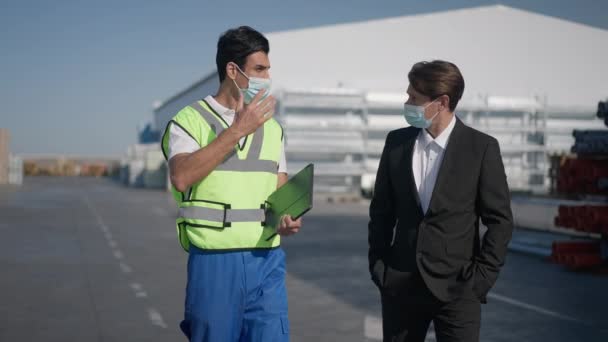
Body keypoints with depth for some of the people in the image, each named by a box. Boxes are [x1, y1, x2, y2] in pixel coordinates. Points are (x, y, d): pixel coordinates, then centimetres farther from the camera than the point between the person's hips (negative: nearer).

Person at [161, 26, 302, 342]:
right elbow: (181, 178, -20)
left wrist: (287, 220, -8)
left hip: (267, 260, 4)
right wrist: (237, 130, -19)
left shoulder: (272, 128, 14)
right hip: (214, 262, -4)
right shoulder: (190, 120, -2)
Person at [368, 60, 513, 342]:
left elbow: (500, 220, -3)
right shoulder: (397, 142, 4)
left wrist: (481, 278, -8)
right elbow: (381, 210, 10)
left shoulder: (481, 147, -6)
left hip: (456, 287, -3)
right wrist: (377, 266, 4)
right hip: (400, 284, 3)